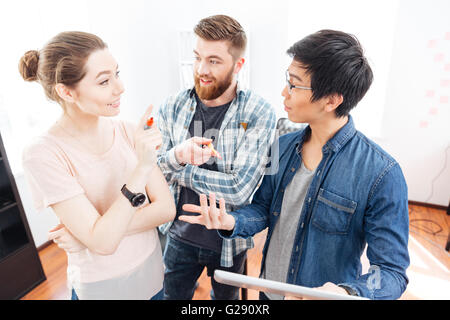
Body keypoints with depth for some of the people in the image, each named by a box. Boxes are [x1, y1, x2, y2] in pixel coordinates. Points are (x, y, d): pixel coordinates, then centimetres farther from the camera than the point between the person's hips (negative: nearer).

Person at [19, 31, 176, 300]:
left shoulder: (127, 132, -11)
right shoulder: (43, 155, -21)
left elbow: (167, 208, -14)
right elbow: (103, 242, -27)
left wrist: (87, 234, -20)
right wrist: (142, 167, -34)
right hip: (102, 287, -3)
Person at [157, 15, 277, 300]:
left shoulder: (259, 114, -20)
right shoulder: (173, 107, -9)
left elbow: (240, 189, -26)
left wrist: (178, 169, -20)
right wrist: (177, 156, -30)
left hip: (229, 240, -2)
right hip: (180, 234, 3)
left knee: (225, 297, 27)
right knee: (173, 295, 26)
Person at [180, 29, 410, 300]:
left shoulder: (381, 174, -23)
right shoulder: (283, 146, -8)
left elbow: (392, 271, -18)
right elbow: (264, 208, 0)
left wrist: (347, 292, -38)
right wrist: (231, 222, -19)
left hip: (324, 292, -4)